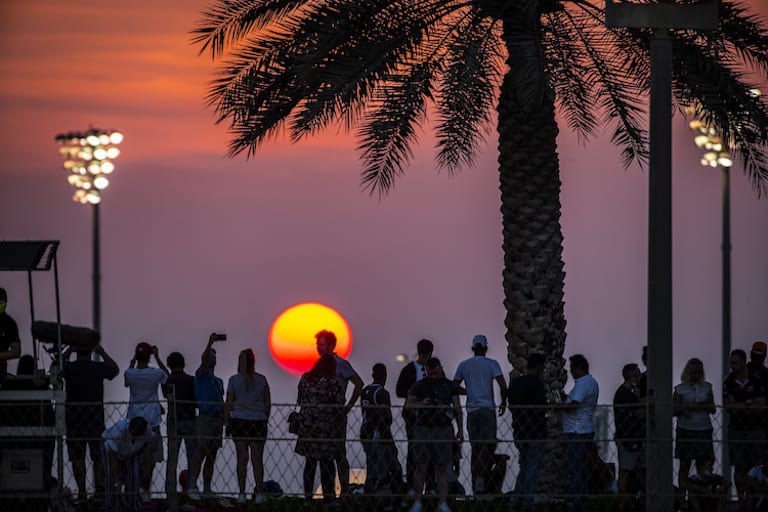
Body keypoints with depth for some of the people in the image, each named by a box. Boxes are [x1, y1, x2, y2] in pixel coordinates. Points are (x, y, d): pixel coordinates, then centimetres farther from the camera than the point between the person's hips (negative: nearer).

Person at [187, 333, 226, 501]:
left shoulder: (218, 381, 23)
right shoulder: (201, 375, 3)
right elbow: (205, 361, -16)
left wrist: (225, 419, 12)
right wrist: (210, 343, -23)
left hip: (218, 419, 7)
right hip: (205, 417, -7)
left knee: (212, 456, 5)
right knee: (201, 453, -18)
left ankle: (207, 489, 6)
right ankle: (192, 487, -25)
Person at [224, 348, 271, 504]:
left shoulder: (234, 380, -2)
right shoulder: (261, 380, 1)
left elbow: (228, 404, -2)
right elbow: (268, 403, 6)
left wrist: (226, 422, 5)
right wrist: (265, 419, 18)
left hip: (239, 421, -1)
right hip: (258, 421, 1)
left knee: (241, 458, 1)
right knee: (257, 459, 1)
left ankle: (242, 494, -1)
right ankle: (259, 494, -4)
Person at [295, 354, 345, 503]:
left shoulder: (305, 379, 2)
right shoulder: (333, 383, -12)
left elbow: (300, 401, 9)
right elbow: (340, 406, -10)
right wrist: (341, 416, 10)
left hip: (307, 424, 4)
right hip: (327, 426, -4)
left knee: (310, 462, 11)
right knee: (326, 462, 3)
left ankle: (308, 495, 12)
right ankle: (328, 495, 3)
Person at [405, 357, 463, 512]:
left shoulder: (449, 386, 10)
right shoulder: (419, 386, 7)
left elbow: (457, 409, 11)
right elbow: (408, 404, 6)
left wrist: (460, 429, 4)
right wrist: (421, 403, -15)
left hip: (443, 429, 1)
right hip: (423, 428, -1)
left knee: (442, 468, -1)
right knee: (421, 467, -1)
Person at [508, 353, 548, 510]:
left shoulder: (514, 383, 8)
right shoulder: (537, 384, -15)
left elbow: (511, 406, 12)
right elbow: (541, 408, -19)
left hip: (519, 431, 7)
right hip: (536, 432, -7)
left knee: (524, 467, 18)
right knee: (532, 469, 0)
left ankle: (517, 500, 13)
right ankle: (527, 502, 0)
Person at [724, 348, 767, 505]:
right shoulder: (729, 382, 3)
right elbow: (728, 407, -3)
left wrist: (739, 406, -13)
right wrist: (749, 404, -12)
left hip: (755, 429, -1)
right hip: (736, 429, 1)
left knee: (755, 466, -4)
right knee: (739, 467, 1)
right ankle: (741, 498, 7)